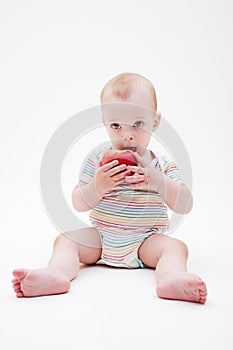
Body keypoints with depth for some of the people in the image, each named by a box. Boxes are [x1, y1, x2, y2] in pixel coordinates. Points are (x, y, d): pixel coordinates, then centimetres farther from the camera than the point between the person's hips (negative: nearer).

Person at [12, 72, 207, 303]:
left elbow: (185, 206, -9)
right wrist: (97, 185, -23)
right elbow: (78, 204, -2)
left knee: (175, 246, -26)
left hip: (145, 241, -1)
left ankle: (171, 278, -52)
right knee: (65, 240, -16)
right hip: (100, 238, 2)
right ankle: (55, 274, -41)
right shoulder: (97, 159, 0)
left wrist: (158, 181, -25)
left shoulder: (162, 165, 0)